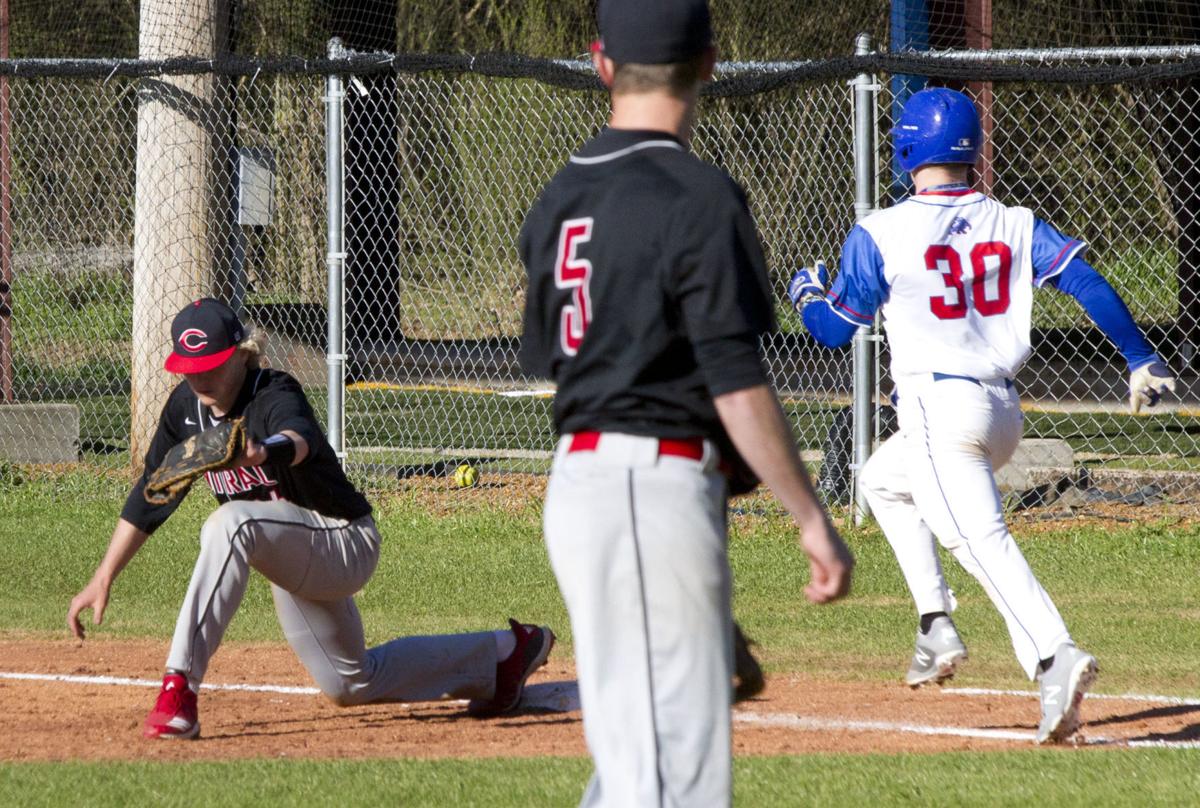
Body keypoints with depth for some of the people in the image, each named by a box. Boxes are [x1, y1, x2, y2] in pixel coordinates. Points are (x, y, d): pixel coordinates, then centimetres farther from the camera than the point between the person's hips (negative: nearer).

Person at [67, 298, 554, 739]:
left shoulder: (275, 396, -25)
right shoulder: (188, 407, -4)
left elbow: (300, 439, -50)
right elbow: (151, 497, 4)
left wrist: (263, 453, -74)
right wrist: (104, 579, -2)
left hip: (345, 541, -10)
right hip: (293, 560, 10)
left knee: (230, 524, -38)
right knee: (350, 685, 24)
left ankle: (180, 688, -39)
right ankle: (501, 654, 41)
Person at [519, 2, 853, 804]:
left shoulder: (561, 199, 12)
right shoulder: (698, 197, -13)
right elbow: (737, 383, -17)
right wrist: (813, 519, -12)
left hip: (578, 481, 8)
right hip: (659, 488, -8)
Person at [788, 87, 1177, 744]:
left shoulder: (880, 234, -4)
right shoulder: (1012, 224, 8)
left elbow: (834, 330, 2)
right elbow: (1086, 282, -3)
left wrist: (806, 294, 24)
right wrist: (1141, 360, -1)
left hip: (937, 409, -7)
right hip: (1003, 411, 7)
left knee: (980, 539, -19)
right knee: (883, 481, 29)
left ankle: (1055, 656, -40)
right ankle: (937, 627, 19)